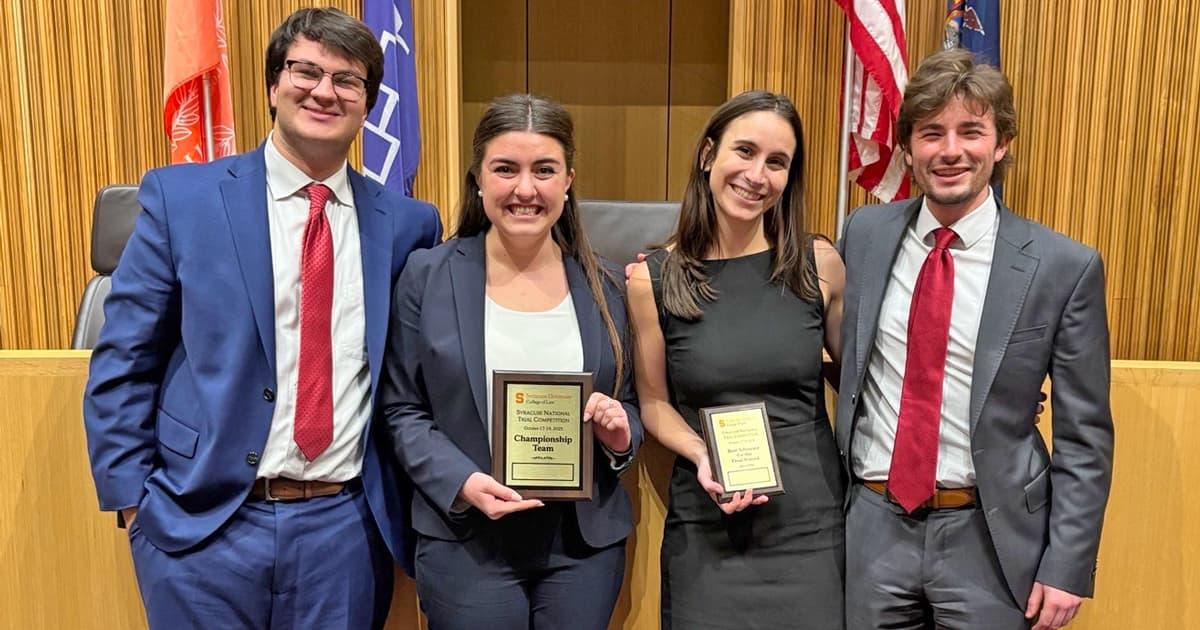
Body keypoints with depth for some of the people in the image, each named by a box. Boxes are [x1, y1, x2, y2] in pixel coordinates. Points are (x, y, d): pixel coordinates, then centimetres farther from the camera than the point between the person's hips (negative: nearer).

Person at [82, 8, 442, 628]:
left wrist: (402, 497, 3)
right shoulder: (181, 197, -3)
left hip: (345, 528, 2)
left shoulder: (407, 224, 2)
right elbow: (121, 364, 0)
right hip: (202, 523, -1)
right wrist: (136, 500, -3)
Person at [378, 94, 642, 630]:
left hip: (586, 540, 2)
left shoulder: (603, 285, 2)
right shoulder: (427, 275, -4)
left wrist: (619, 434, -11)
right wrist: (461, 482, -16)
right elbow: (403, 410, -2)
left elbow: (629, 401, 11)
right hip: (467, 542, -2)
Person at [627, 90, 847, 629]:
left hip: (815, 523, 1)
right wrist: (702, 455, -13)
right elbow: (654, 401, 3)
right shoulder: (652, 279, -5)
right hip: (708, 531, -1)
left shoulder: (820, 264, -3)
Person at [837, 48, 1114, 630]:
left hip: (989, 539, -2)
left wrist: (1068, 568, -6)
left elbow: (1083, 437, -4)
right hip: (873, 526, 2)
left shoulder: (1065, 268, -8)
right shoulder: (864, 234, 0)